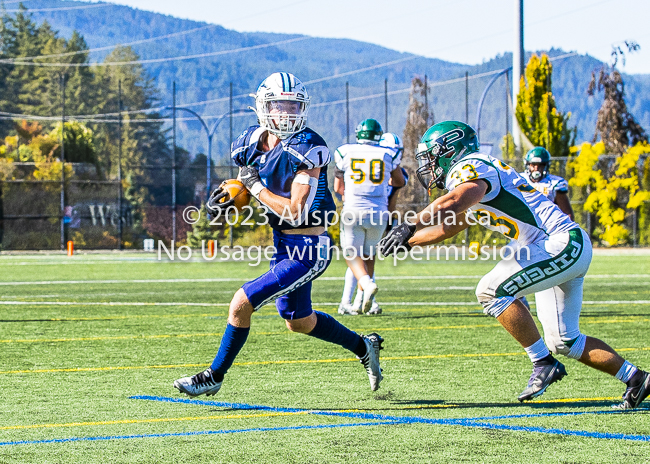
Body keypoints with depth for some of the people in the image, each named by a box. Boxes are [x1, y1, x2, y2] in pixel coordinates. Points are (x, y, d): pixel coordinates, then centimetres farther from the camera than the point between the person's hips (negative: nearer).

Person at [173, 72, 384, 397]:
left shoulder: (307, 150, -22)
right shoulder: (251, 144, 0)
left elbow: (295, 211, -27)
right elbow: (246, 191, 17)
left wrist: (255, 186, -20)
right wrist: (226, 199, -5)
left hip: (308, 250, -9)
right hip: (283, 246, 9)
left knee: (241, 304, -12)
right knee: (298, 322, 23)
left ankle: (215, 376, 6)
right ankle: (364, 347, 44)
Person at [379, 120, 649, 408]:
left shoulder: (470, 169, -12)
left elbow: (451, 204, -33)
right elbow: (448, 228, 30)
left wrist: (409, 227, -28)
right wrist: (407, 242, 21)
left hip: (563, 244, -10)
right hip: (566, 250, 10)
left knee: (492, 290, -17)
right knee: (563, 341, 12)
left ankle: (543, 363, -10)